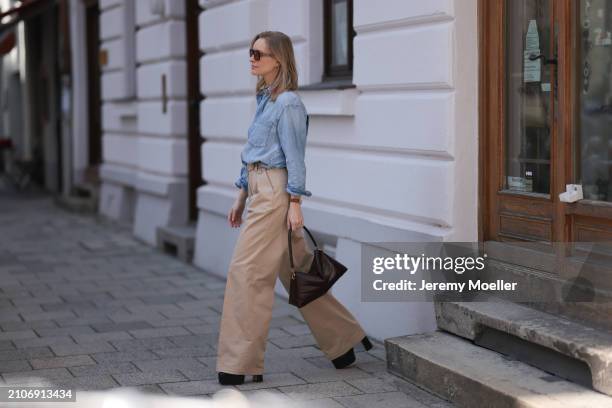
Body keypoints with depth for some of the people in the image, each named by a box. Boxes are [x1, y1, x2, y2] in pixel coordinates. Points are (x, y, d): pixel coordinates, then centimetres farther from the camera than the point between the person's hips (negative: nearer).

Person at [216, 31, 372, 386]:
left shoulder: (288, 103, -12)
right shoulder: (265, 100, 15)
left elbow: (295, 156, -14)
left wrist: (295, 204, -16)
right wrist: (241, 198, 20)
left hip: (276, 193, -9)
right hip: (259, 190, 9)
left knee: (247, 271, -8)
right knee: (296, 272, 14)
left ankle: (241, 363, -2)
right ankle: (343, 340, 25)